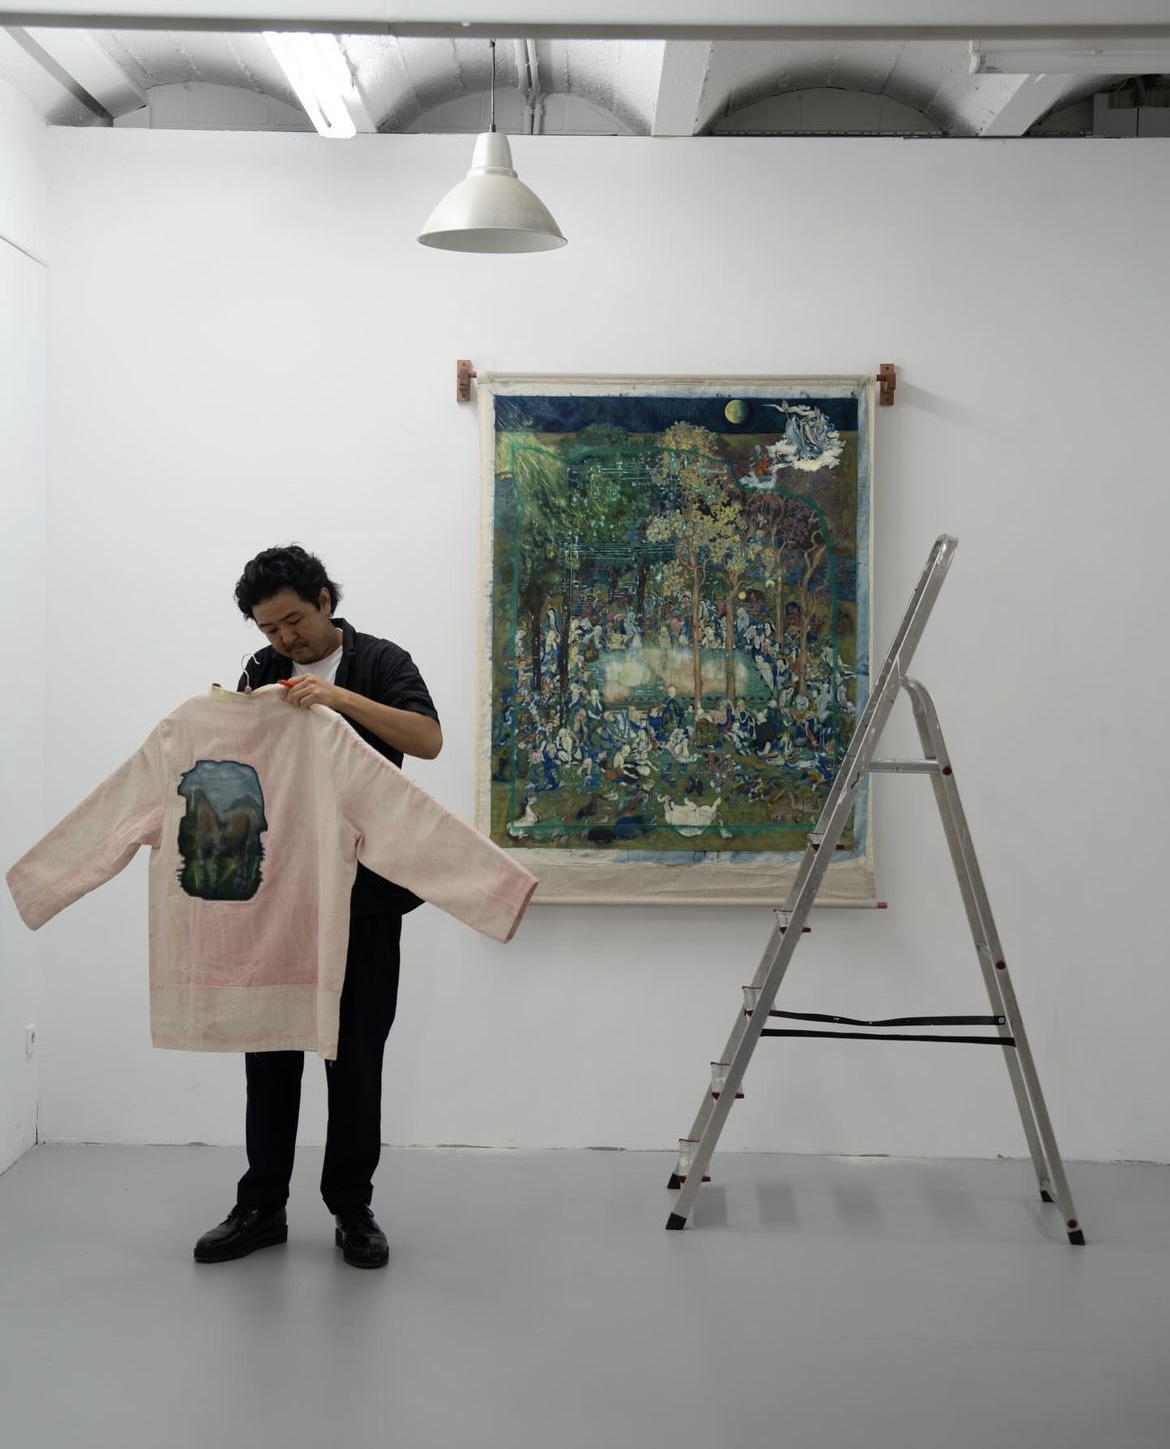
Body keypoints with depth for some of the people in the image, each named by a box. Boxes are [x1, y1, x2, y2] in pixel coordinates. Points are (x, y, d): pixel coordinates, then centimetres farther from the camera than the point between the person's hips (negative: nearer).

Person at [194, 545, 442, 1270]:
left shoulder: (381, 663, -2)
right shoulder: (261, 674, 9)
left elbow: (429, 740, -17)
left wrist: (342, 697, -28)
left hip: (364, 895, -3)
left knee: (356, 1054, 3)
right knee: (270, 1048, 7)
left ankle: (353, 1208, 16)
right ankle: (262, 1206, 18)